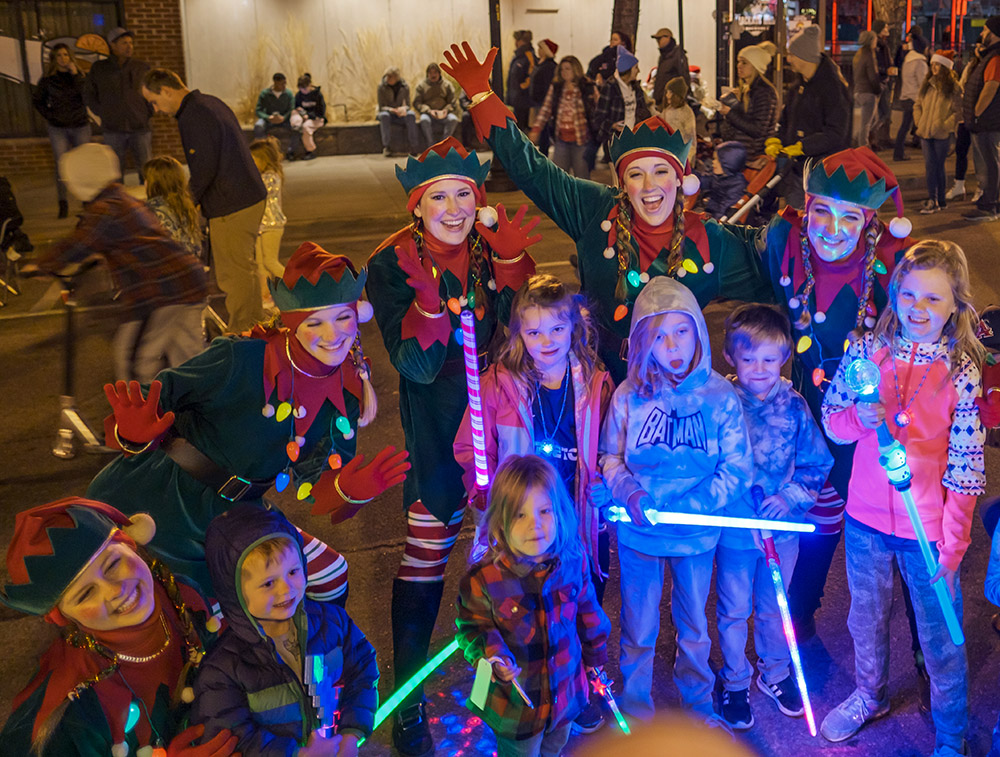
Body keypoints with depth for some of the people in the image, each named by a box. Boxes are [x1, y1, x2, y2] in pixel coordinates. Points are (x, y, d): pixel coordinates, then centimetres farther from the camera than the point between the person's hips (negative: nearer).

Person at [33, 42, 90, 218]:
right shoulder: (48, 80, 2)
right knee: (61, 164, -6)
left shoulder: (79, 76, 2)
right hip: (57, 128, -1)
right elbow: (36, 99, 16)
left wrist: (75, 75, -17)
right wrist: (48, 114, 4)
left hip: (80, 126, 1)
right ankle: (63, 205, -3)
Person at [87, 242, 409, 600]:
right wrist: (134, 434, -39)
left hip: (228, 520, 5)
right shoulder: (240, 360, -25)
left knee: (330, 578, 6)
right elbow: (157, 401, -17)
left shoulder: (348, 391, -8)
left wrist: (348, 489, -24)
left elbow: (312, 487, -3)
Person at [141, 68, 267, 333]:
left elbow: (205, 168, -21)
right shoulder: (211, 103, 14)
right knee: (244, 268, 20)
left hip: (230, 207, -10)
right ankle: (255, 325, 32)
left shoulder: (193, 117, -17)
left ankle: (239, 335, 9)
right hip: (251, 196, 10)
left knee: (232, 274, 0)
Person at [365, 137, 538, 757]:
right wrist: (429, 298, -33)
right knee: (426, 559, 1)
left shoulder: (493, 248, -1)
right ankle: (407, 696, 21)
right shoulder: (392, 265, -11)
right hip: (439, 432, -3)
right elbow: (418, 367, -17)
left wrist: (511, 262, -20)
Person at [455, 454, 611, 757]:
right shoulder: (483, 580, -25)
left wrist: (595, 658, 13)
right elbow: (472, 627, -11)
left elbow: (588, 613, 2)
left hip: (567, 694, 4)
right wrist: (492, 655, -29)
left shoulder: (573, 563, -14)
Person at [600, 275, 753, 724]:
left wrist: (693, 505, -19)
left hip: (697, 533, 0)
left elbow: (737, 468, -9)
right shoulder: (629, 395, -8)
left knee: (694, 626, 20)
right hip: (638, 533, 0)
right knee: (639, 629, 15)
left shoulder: (720, 395, -10)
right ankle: (635, 709, 36)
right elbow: (611, 460, 0)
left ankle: (698, 705, 43)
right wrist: (627, 491, -19)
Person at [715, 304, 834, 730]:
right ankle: (735, 683, 35)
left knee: (774, 607, 21)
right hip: (733, 528, -2)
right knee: (734, 611, 14)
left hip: (783, 527, 2)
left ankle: (775, 673, 44)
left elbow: (818, 464, 0)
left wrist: (791, 496, -12)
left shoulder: (794, 406, -8)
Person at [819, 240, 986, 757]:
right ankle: (870, 695, 49)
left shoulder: (963, 371, -13)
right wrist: (858, 419, -21)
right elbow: (831, 420, 2)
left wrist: (953, 544, -12)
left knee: (940, 637, 12)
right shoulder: (867, 350, -6)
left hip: (928, 528, -3)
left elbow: (966, 468, -11)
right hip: (866, 518, 3)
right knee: (865, 619, 23)